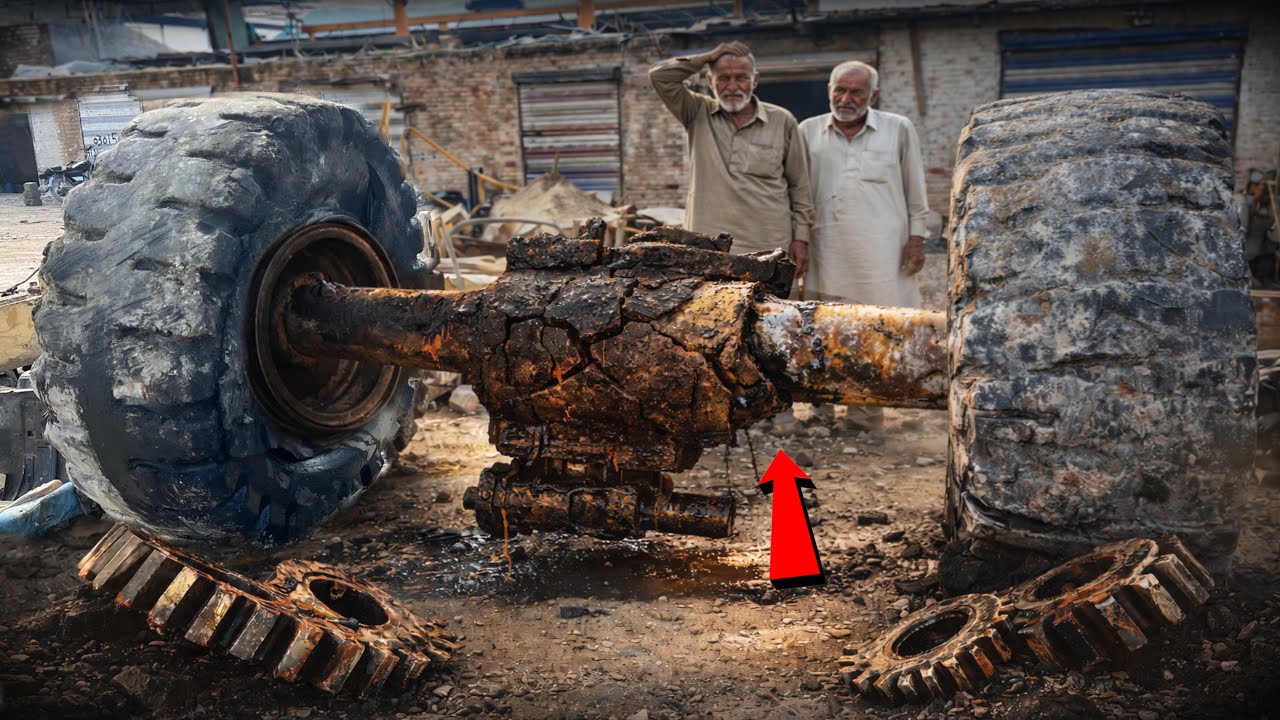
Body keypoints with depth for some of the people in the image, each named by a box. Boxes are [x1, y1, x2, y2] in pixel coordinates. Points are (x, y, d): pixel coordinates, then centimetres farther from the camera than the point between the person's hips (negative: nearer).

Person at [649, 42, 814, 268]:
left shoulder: (782, 121, 6)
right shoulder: (699, 114, 9)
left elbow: (800, 185, 10)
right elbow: (659, 76, -1)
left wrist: (801, 237, 5)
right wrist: (708, 57, 1)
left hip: (769, 249, 0)